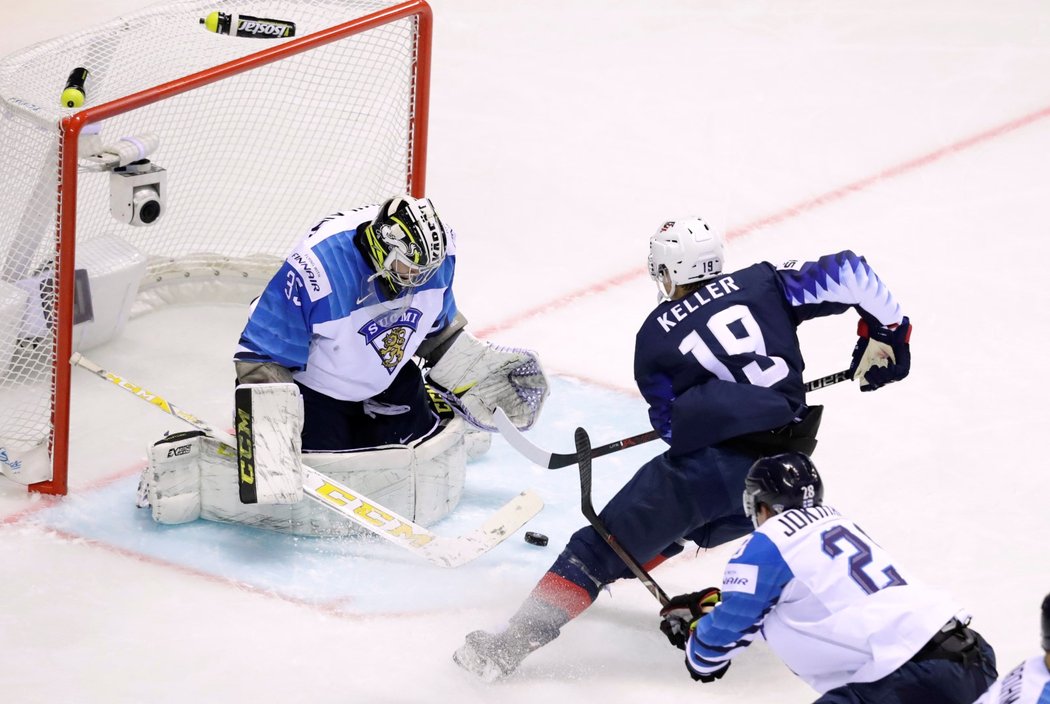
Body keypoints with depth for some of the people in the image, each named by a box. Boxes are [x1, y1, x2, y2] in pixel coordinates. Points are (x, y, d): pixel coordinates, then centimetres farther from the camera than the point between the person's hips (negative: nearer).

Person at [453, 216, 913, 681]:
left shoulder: (654, 337, 13)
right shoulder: (762, 284, 15)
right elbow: (847, 273, 9)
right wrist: (886, 331, 20)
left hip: (710, 464, -3)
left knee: (599, 547, 4)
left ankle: (514, 642, -5)